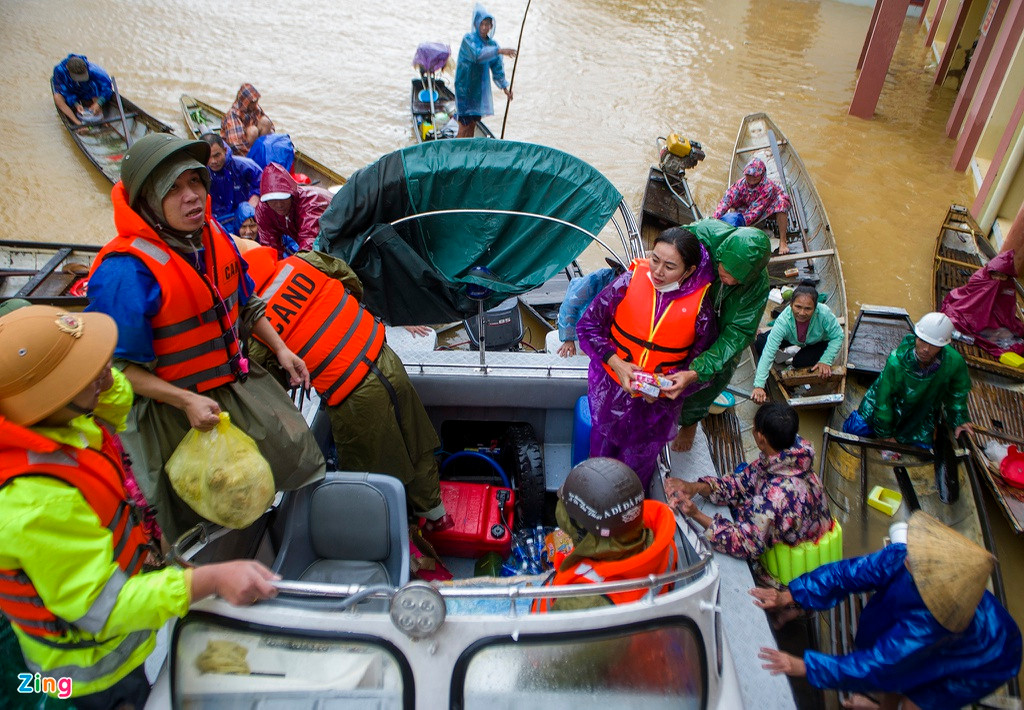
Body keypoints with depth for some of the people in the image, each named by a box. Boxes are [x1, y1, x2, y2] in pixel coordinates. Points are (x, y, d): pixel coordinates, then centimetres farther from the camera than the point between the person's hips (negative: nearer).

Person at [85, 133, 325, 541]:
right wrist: (186, 401, -29)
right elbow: (118, 367, -21)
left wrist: (280, 348, 5)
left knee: (299, 452, 13)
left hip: (239, 382, 6)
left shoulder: (214, 236, -5)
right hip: (175, 409, -6)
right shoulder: (125, 271, -27)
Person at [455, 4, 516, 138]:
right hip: (465, 86, -6)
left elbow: (497, 67, 14)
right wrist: (499, 51, -37)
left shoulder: (492, 44, 8)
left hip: (481, 87, 6)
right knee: (464, 124, -8)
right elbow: (477, 54, -30)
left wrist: (504, 87, 6)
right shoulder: (469, 38, -10)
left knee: (473, 123, 10)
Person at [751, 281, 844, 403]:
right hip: (791, 338, 1)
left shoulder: (824, 314, -40)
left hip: (819, 342, -1)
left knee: (800, 362, -28)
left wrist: (826, 361, -29)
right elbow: (768, 352, -42)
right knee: (760, 343, -20)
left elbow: (838, 337, -20)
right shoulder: (784, 319, -39)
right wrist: (759, 386, -47)